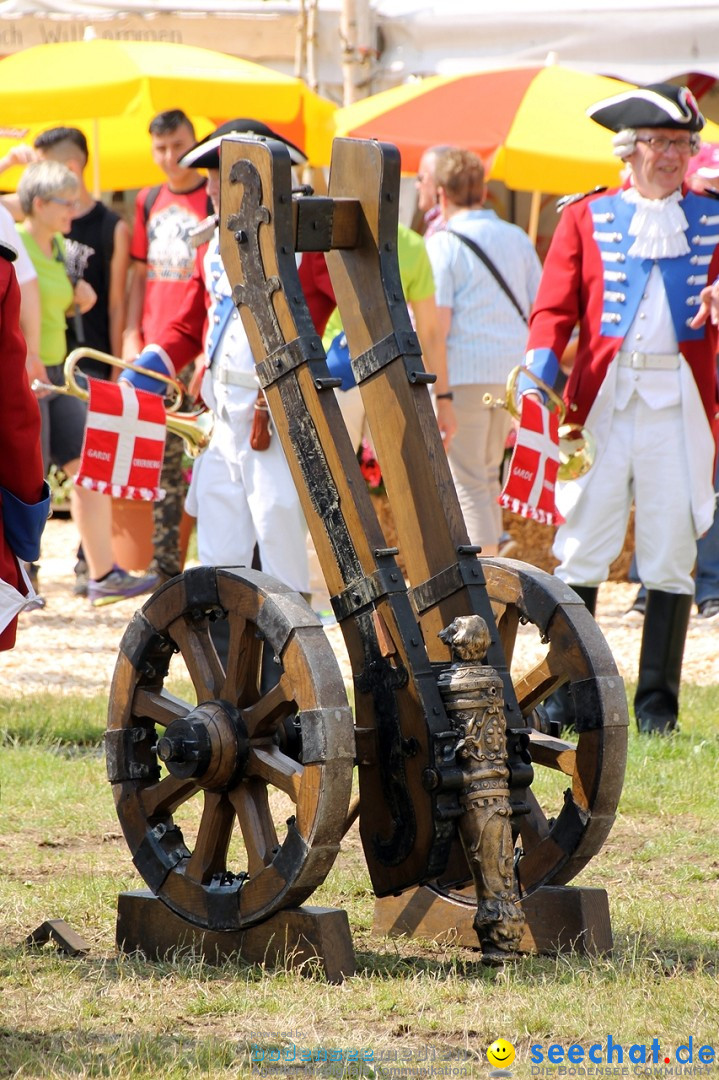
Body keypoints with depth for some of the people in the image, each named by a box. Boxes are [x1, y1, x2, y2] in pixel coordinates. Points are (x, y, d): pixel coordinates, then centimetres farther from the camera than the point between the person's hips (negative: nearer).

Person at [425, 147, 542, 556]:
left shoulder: (443, 243, -6)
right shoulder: (517, 239, 11)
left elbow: (437, 323, -14)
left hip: (462, 370, -6)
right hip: (512, 369, 6)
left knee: (468, 483, -1)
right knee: (486, 475, 19)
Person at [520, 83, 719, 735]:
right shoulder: (588, 217, 9)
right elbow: (556, 308, 4)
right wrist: (538, 375, -12)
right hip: (603, 399, -1)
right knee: (581, 548, -2)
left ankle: (657, 703, 8)